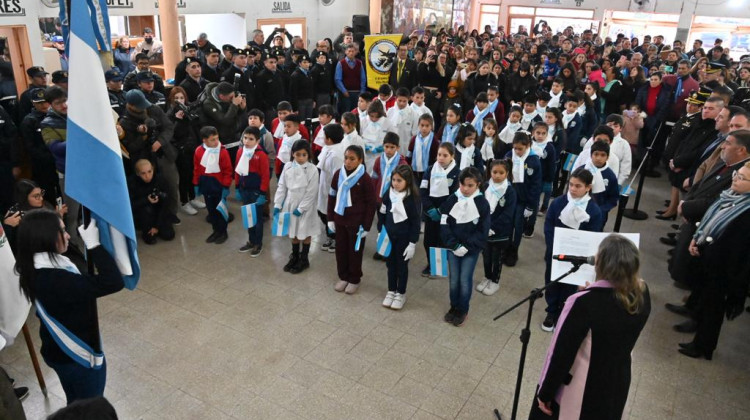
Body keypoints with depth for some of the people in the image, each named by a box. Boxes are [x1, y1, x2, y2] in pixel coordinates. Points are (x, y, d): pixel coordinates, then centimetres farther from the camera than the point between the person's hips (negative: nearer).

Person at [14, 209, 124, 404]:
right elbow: (113, 282, -39)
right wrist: (93, 244, -34)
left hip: (61, 351, 9)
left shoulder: (39, 269, -5)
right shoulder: (54, 278, -34)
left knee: (77, 406, 29)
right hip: (79, 356, -9)